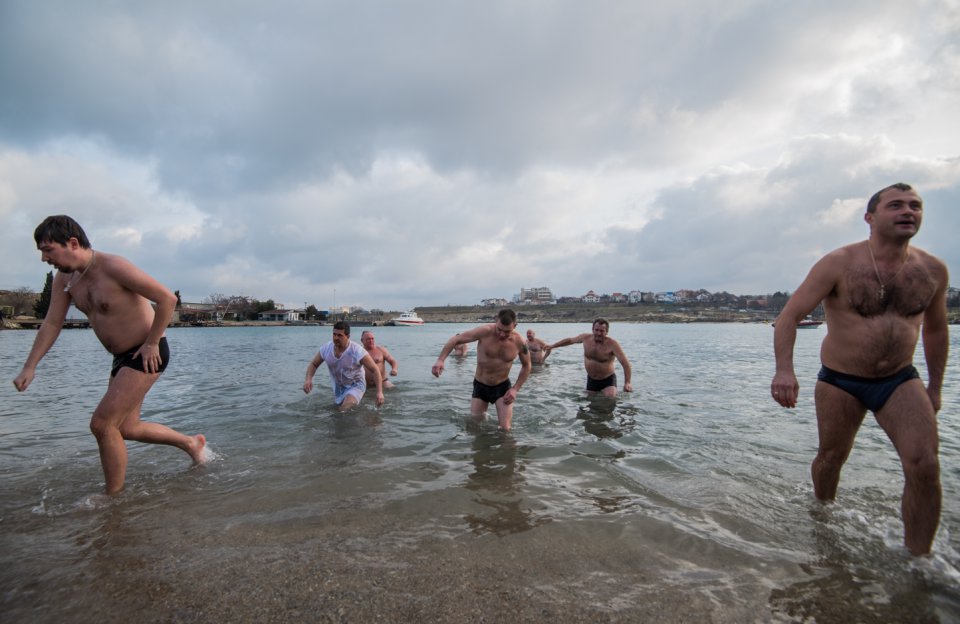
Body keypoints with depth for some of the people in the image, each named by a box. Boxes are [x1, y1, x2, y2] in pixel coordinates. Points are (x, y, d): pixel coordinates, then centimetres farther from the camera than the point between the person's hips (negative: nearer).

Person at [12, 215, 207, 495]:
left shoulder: (113, 267, -21)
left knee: (102, 424, -11)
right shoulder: (64, 279, 4)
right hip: (122, 357, 9)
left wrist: (152, 343, -19)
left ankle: (114, 498, 5)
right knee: (126, 428, 16)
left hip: (147, 355, -9)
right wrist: (29, 367, 4)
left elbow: (168, 298, -24)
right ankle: (191, 443, 34)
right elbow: (51, 324, 10)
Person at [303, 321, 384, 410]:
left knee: (347, 407, -30)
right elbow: (313, 364, 1)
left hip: (355, 385, -5)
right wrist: (308, 379, -20)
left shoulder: (357, 351, -28)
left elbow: (375, 370, -24)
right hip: (338, 386, 5)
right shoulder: (326, 348, -15)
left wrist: (379, 392, -33)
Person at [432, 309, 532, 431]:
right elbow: (456, 339, -18)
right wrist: (440, 360, -31)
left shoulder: (519, 341, -16)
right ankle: (483, 415, 45)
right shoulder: (485, 331, -23)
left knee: (505, 429, -8)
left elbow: (526, 366, 2)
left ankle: (502, 419, 27)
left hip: (503, 387, 0)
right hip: (480, 386, 0)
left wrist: (515, 389, -6)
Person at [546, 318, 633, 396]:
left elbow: (625, 363, -26)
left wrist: (627, 383, -37)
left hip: (608, 380, -5)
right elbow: (570, 340, 12)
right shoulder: (586, 338, -7)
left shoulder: (612, 344, -21)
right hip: (591, 379, 5)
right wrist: (552, 346, 21)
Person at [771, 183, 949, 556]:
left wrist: (935, 387, 17)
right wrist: (784, 369, -31)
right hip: (840, 381, -3)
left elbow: (935, 329, 15)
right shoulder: (839, 264, -13)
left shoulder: (933, 270, 0)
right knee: (831, 456, 11)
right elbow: (789, 316, -17)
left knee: (925, 466, -9)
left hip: (901, 381, 3)